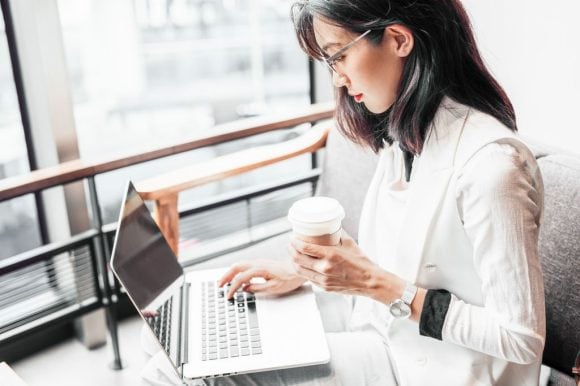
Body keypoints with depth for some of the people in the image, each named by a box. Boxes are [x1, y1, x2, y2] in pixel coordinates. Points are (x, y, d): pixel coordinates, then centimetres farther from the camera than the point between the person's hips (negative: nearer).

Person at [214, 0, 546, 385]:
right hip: (386, 337, 7)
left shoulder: (490, 163, -28)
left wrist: (377, 285, -25)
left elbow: (521, 338, -23)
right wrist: (306, 269, 0)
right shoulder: (404, 136, 0)